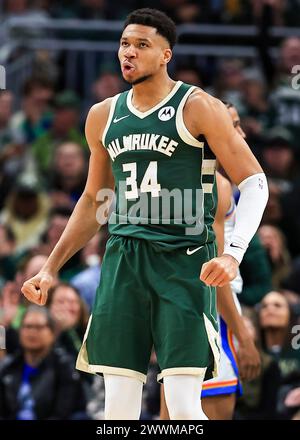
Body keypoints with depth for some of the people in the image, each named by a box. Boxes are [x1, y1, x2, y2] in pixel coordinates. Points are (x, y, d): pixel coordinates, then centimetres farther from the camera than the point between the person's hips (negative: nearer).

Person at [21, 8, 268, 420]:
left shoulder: (197, 108, -3)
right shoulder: (104, 116, 13)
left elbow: (254, 182, -5)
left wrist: (233, 253, -20)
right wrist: (50, 268, 19)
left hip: (184, 262, -5)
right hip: (123, 261, 5)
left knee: (184, 408, -13)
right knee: (118, 408, 1)